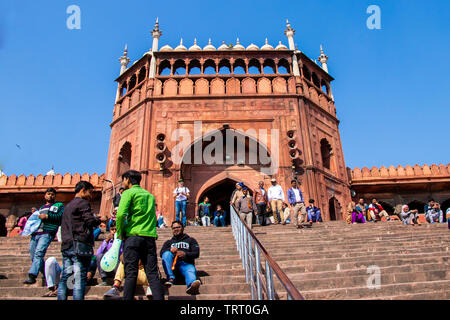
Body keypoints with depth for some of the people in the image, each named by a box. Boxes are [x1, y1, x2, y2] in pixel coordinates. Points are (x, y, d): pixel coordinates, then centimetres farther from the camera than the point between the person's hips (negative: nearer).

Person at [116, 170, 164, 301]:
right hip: (150, 237, 5)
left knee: (131, 273, -2)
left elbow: (121, 214, -11)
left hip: (133, 236, -5)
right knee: (153, 274, 4)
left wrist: (120, 233, 0)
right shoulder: (150, 195, 19)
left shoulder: (129, 193, 1)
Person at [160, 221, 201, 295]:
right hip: (173, 264, 2)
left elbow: (196, 253, 7)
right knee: (167, 254, -27)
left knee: (191, 271, -36)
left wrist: (185, 254, -14)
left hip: (186, 263, -2)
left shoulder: (191, 240, 25)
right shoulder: (169, 242, 31)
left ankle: (191, 285, -69)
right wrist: (170, 250, -12)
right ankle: (170, 278, -35)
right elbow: (161, 253, 11)